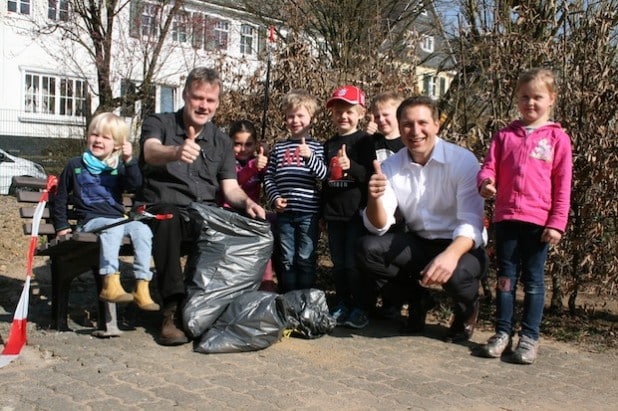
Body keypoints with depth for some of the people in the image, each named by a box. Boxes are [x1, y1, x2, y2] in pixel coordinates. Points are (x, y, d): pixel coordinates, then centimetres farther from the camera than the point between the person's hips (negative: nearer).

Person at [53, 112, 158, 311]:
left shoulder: (118, 167, 15)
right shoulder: (75, 165, 12)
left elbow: (134, 185, -4)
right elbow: (60, 198, 16)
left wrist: (129, 161, -16)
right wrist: (62, 226, 9)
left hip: (118, 219, 3)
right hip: (91, 220, -3)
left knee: (142, 229, -26)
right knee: (114, 226, -36)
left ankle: (142, 287, -27)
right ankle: (110, 284, -46)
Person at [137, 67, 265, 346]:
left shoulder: (221, 142, 18)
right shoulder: (158, 123, 6)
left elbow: (230, 187, 9)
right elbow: (151, 152, -18)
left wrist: (247, 202, -15)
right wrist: (176, 152, -42)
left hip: (206, 216, 3)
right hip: (163, 209, -3)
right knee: (168, 218, -39)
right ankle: (173, 309, -35)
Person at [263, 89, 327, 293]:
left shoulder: (315, 147, 2)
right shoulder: (278, 148, 9)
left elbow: (323, 175, -9)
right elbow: (269, 177, 10)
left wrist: (310, 157, -25)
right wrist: (274, 198, -6)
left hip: (308, 212, -2)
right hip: (284, 213, 3)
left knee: (306, 259, 3)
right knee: (287, 259, 10)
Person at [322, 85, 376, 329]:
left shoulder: (364, 141, -3)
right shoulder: (329, 145, 13)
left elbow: (372, 175, -12)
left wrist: (351, 166, -29)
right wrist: (322, 211, 21)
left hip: (357, 212, -5)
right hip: (334, 213, 5)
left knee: (354, 263, -4)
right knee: (338, 264, 10)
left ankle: (359, 308, 8)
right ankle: (342, 305, 22)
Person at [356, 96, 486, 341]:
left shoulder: (463, 161, -16)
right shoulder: (390, 167, -5)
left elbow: (471, 222, -24)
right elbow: (379, 227, -8)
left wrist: (450, 255, -46)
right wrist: (375, 198, -31)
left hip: (461, 246, -3)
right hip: (418, 244, 4)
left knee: (456, 274, -36)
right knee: (367, 249, -19)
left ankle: (467, 308, 4)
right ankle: (418, 298, 6)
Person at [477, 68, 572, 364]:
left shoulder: (557, 138, 2)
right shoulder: (505, 135, 9)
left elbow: (563, 184, 0)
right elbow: (489, 167, 8)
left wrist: (557, 223, -6)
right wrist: (486, 183, -16)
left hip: (539, 221, -2)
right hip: (506, 217, 3)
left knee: (533, 280, 5)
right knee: (506, 277, 9)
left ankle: (529, 337, 13)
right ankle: (502, 332, 18)